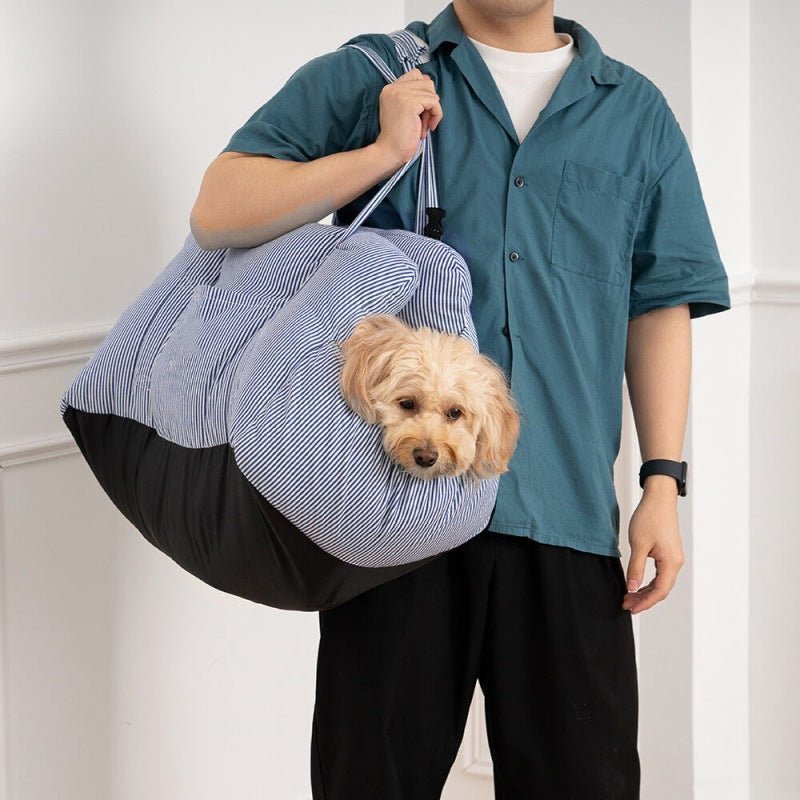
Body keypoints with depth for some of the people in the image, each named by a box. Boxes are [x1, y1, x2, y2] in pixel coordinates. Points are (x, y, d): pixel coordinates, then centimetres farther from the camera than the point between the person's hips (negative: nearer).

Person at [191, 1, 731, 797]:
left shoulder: (637, 113, 16)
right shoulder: (361, 80, 9)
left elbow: (660, 306, 13)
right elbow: (217, 214, 1)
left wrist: (662, 483, 4)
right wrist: (385, 153, -9)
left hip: (567, 513, 2)